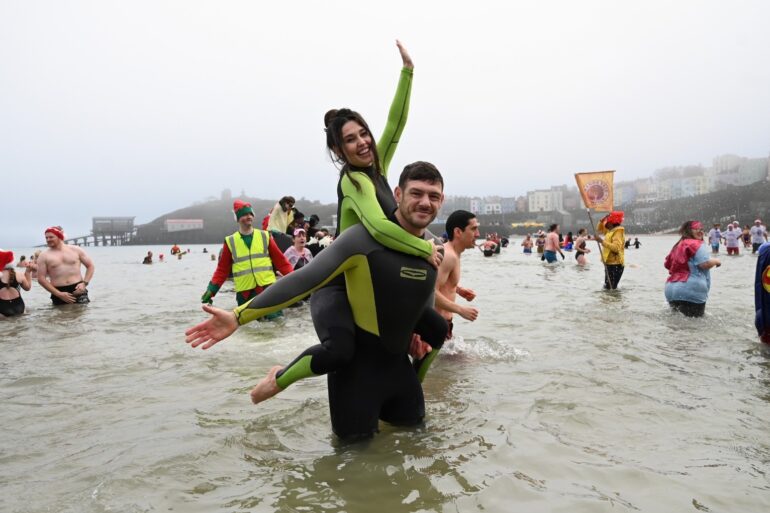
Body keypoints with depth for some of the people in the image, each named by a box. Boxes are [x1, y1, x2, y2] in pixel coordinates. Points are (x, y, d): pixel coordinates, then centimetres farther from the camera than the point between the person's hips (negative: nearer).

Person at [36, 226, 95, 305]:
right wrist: (59, 294, -9)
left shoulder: (76, 250, 7)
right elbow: (41, 279, -1)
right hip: (59, 293, 0)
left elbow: (90, 266, 13)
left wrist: (84, 283, -3)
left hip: (78, 290, 0)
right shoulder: (44, 256, 3)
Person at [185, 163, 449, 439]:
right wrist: (238, 316, -34)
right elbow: (306, 279, -29)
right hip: (357, 355, -6)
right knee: (355, 435, 9)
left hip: (396, 358, 7)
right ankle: (282, 378, 23)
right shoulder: (365, 236, -24)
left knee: (412, 421, 21)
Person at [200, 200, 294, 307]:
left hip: (267, 287, 0)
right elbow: (222, 269, 8)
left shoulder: (264, 236, 6)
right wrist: (212, 289, -2)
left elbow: (280, 260, 6)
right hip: (244, 292, 0)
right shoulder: (230, 242, 4)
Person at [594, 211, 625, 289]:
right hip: (610, 264, 10)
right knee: (607, 287, 12)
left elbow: (616, 248, -29)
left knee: (610, 288, -14)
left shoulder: (618, 232, -15)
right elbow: (599, 229, 29)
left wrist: (602, 241, -30)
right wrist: (602, 220, 11)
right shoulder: (610, 231, 13)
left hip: (615, 265, -10)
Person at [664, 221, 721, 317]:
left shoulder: (678, 245, 18)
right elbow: (705, 264, -16)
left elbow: (667, 264, 26)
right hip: (691, 291, -7)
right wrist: (716, 261, 3)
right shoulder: (696, 244, -6)